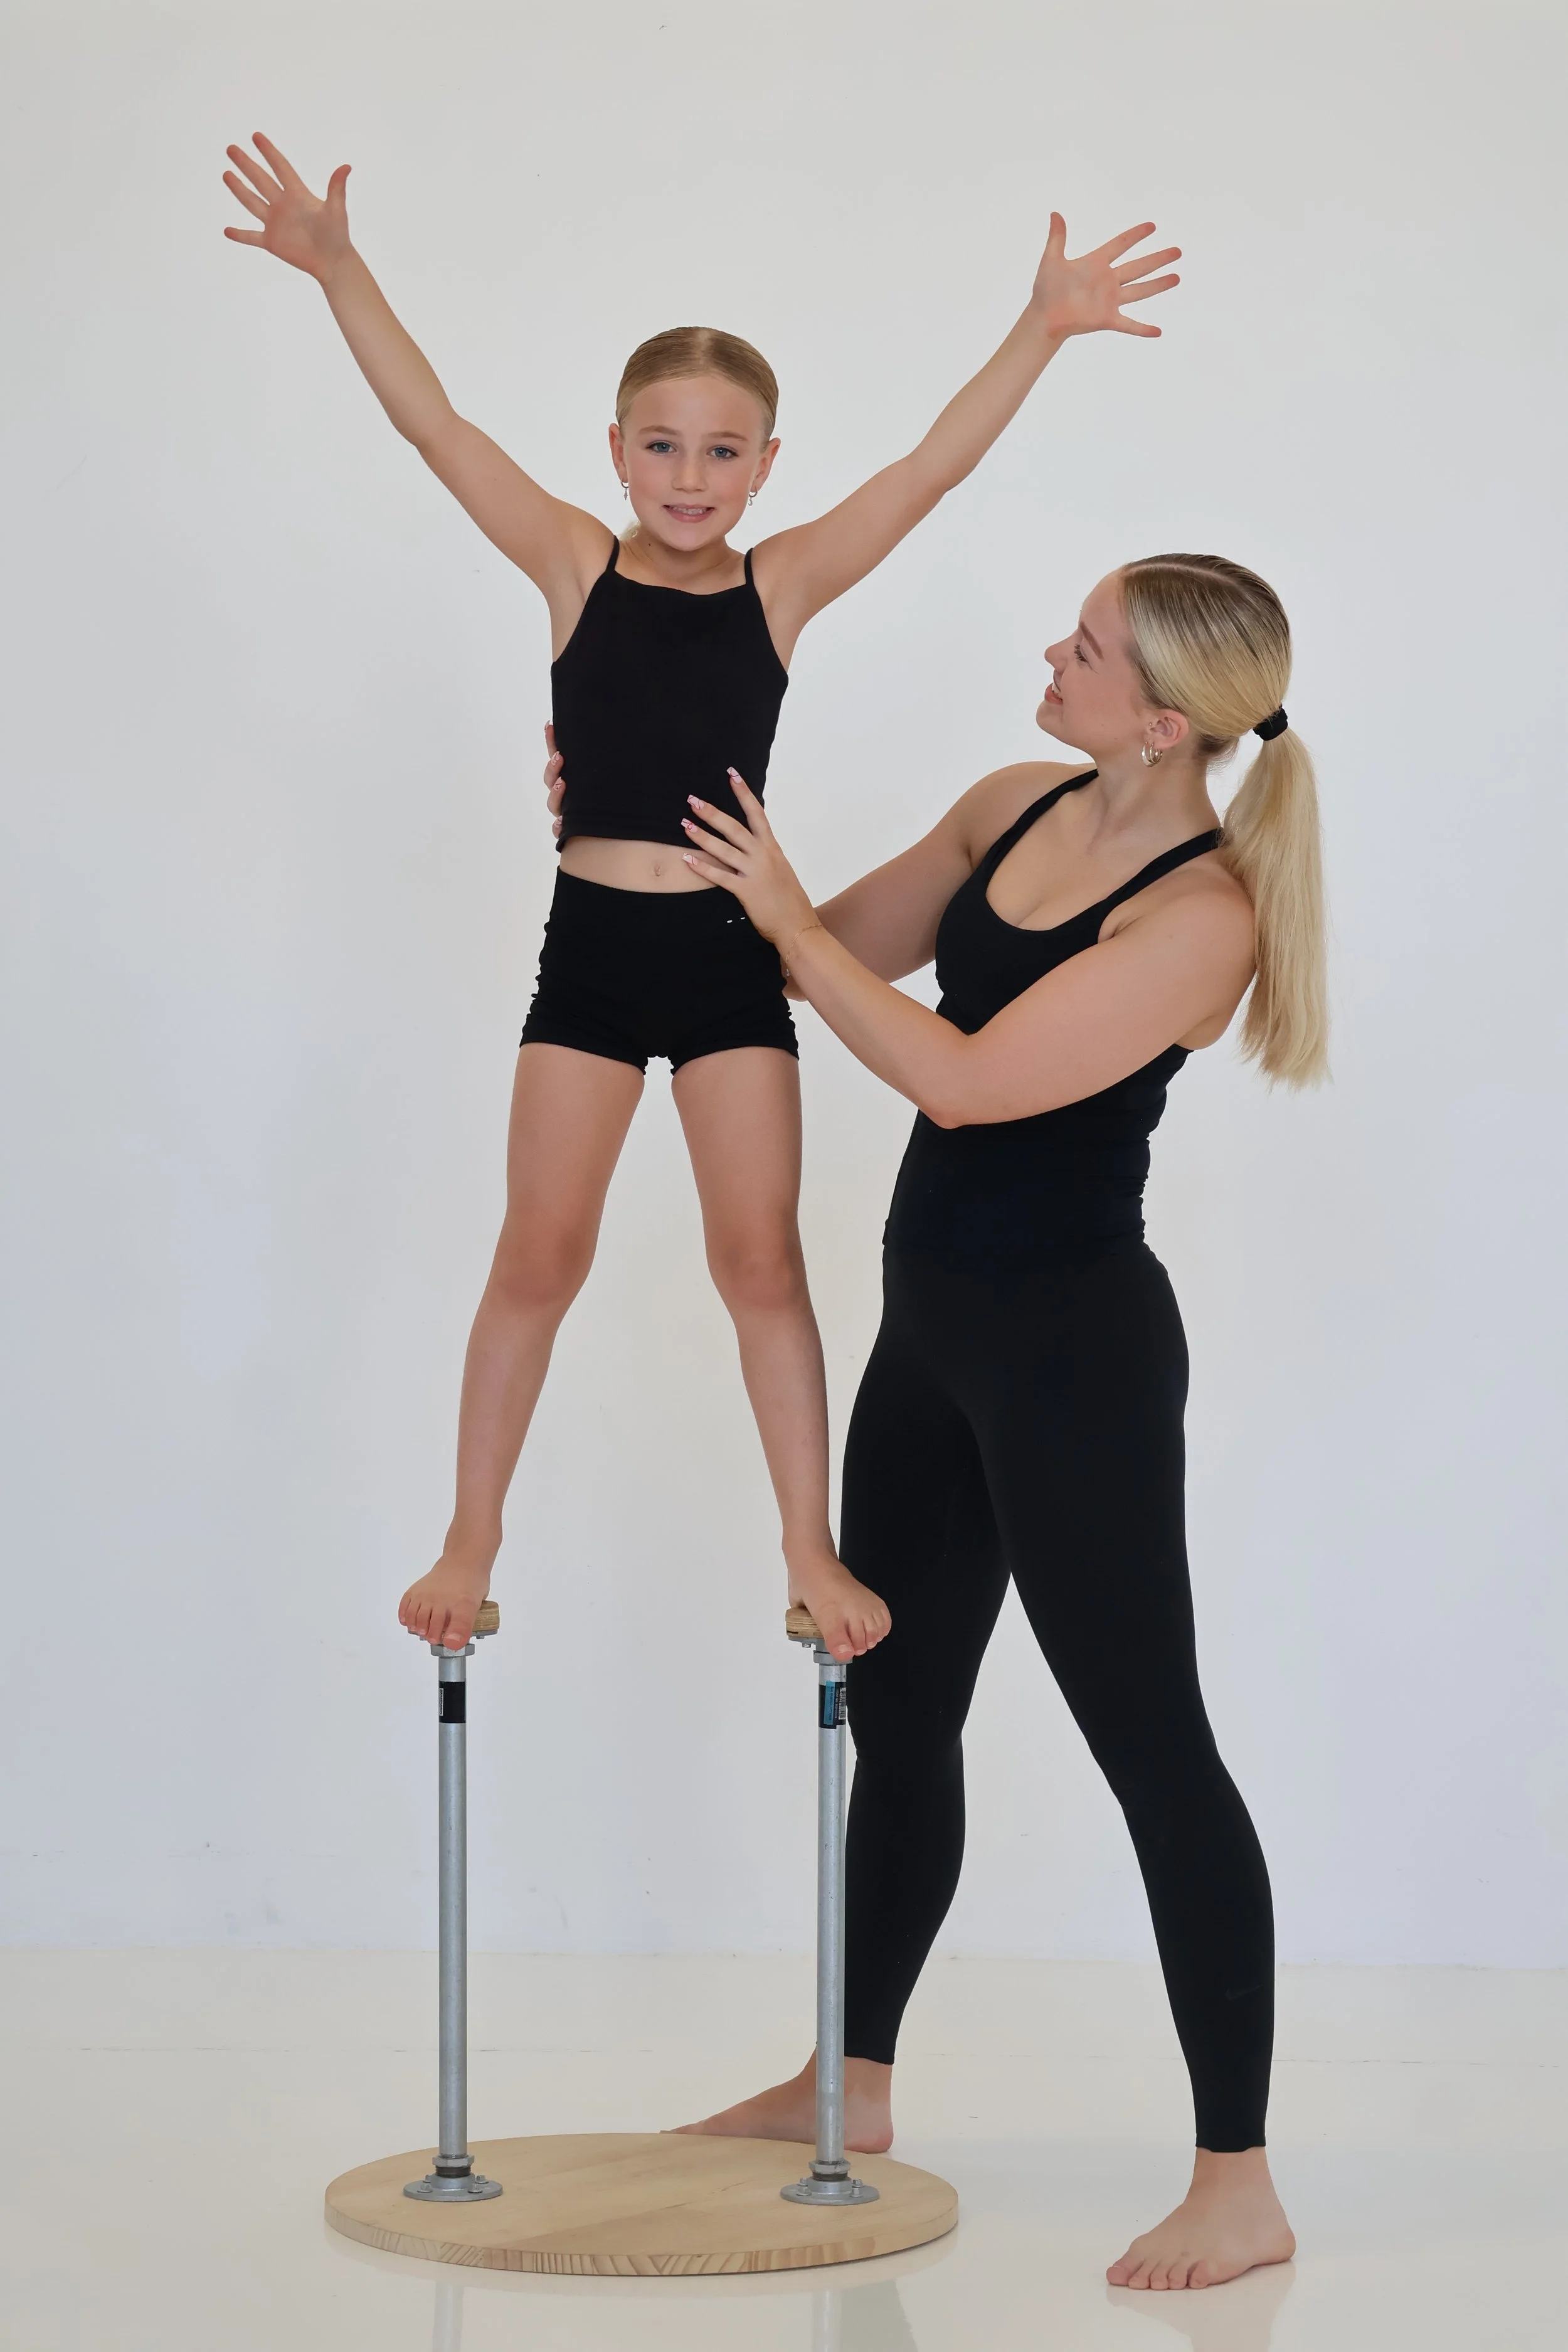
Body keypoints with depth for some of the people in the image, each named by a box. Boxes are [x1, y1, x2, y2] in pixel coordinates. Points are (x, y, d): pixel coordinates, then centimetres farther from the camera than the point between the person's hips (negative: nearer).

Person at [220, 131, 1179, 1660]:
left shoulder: (785, 585, -1)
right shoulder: (574, 567, -2)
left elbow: (936, 464, -9)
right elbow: (434, 427, -9)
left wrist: (1041, 332, -19)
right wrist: (338, 271, -18)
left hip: (731, 952, 0)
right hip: (592, 945, 0)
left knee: (760, 1258, 5)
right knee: (540, 1252, 5)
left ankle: (809, 1548, 16)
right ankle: (471, 1543, 18)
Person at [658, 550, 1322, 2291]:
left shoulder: (1203, 912, -20)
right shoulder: (1019, 806, 4)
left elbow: (964, 1079, -24)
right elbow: (845, 952, 17)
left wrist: (785, 916, -15)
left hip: (1073, 1347, -8)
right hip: (936, 1320, 9)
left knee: (1148, 1740, -5)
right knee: (895, 1707, 18)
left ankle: (1239, 2184, 2)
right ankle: (855, 2080, 34)